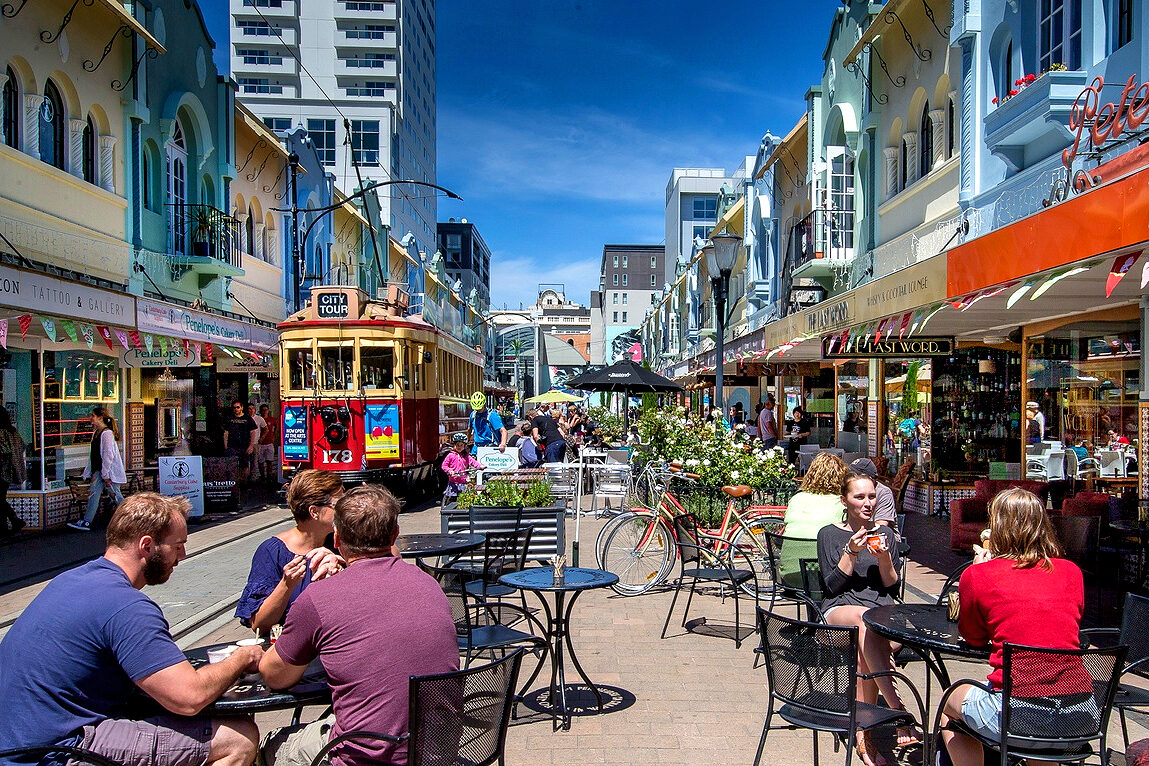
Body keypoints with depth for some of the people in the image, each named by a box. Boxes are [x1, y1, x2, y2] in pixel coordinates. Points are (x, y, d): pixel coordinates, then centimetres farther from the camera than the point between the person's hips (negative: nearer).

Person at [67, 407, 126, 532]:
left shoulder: (107, 433, -16)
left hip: (109, 470, -9)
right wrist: (91, 472, 16)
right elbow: (93, 454, 18)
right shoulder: (96, 432, 13)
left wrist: (105, 475, -19)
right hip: (99, 470, 9)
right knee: (94, 493, 3)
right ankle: (86, 522, 2)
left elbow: (108, 455, -19)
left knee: (115, 495, 0)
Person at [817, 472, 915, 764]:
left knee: (863, 651, -35)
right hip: (839, 608, -1)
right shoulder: (829, 534, 12)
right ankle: (898, 709, -46)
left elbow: (892, 588, 12)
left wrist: (884, 559, -6)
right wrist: (851, 553, -10)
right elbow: (832, 586, 2)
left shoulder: (885, 533, 19)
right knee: (865, 618, -40)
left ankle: (863, 731, -31)